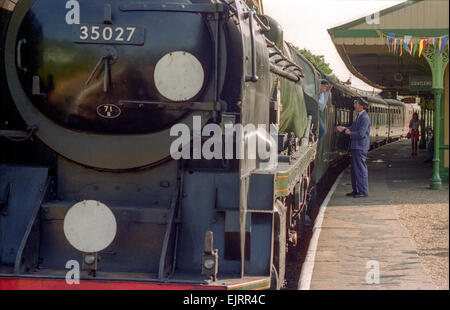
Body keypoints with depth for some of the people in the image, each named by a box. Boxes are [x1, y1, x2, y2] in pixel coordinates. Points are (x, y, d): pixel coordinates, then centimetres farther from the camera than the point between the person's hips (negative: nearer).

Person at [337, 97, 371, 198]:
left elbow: (361, 134, -23)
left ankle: (363, 191, -1)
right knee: (354, 169, 15)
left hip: (361, 147, -10)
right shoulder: (359, 116, 15)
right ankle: (356, 190, 23)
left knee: (361, 169, -6)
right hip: (355, 147, 10)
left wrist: (349, 133, -10)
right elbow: (353, 128, 22)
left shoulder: (365, 118, -17)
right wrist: (344, 129, 6)